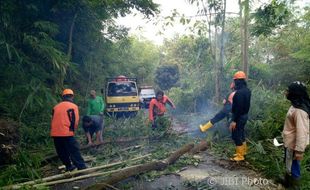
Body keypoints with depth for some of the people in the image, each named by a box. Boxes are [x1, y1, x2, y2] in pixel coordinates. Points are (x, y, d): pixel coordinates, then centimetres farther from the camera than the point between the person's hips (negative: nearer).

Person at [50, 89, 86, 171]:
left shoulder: (56, 107, 14)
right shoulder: (73, 106, -1)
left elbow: (53, 120, 18)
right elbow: (75, 121, -3)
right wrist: (72, 130, 14)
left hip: (55, 134, 5)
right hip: (66, 133, -5)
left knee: (62, 152, 18)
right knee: (74, 151, -1)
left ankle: (68, 166, 29)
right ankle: (82, 167, -2)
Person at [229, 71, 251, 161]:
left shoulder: (239, 92, -24)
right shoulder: (247, 90, 7)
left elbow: (238, 107, -26)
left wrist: (234, 120, -23)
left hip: (239, 117, -10)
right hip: (244, 115, 10)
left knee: (236, 135, -1)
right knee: (241, 134, 21)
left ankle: (240, 156, 7)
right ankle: (243, 151, 34)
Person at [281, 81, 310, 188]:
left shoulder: (299, 110, -27)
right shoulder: (295, 105, 5)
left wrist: (299, 150, -25)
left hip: (293, 145, -10)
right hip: (289, 143, 10)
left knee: (292, 168, 6)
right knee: (288, 166, 26)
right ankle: (287, 184, 45)